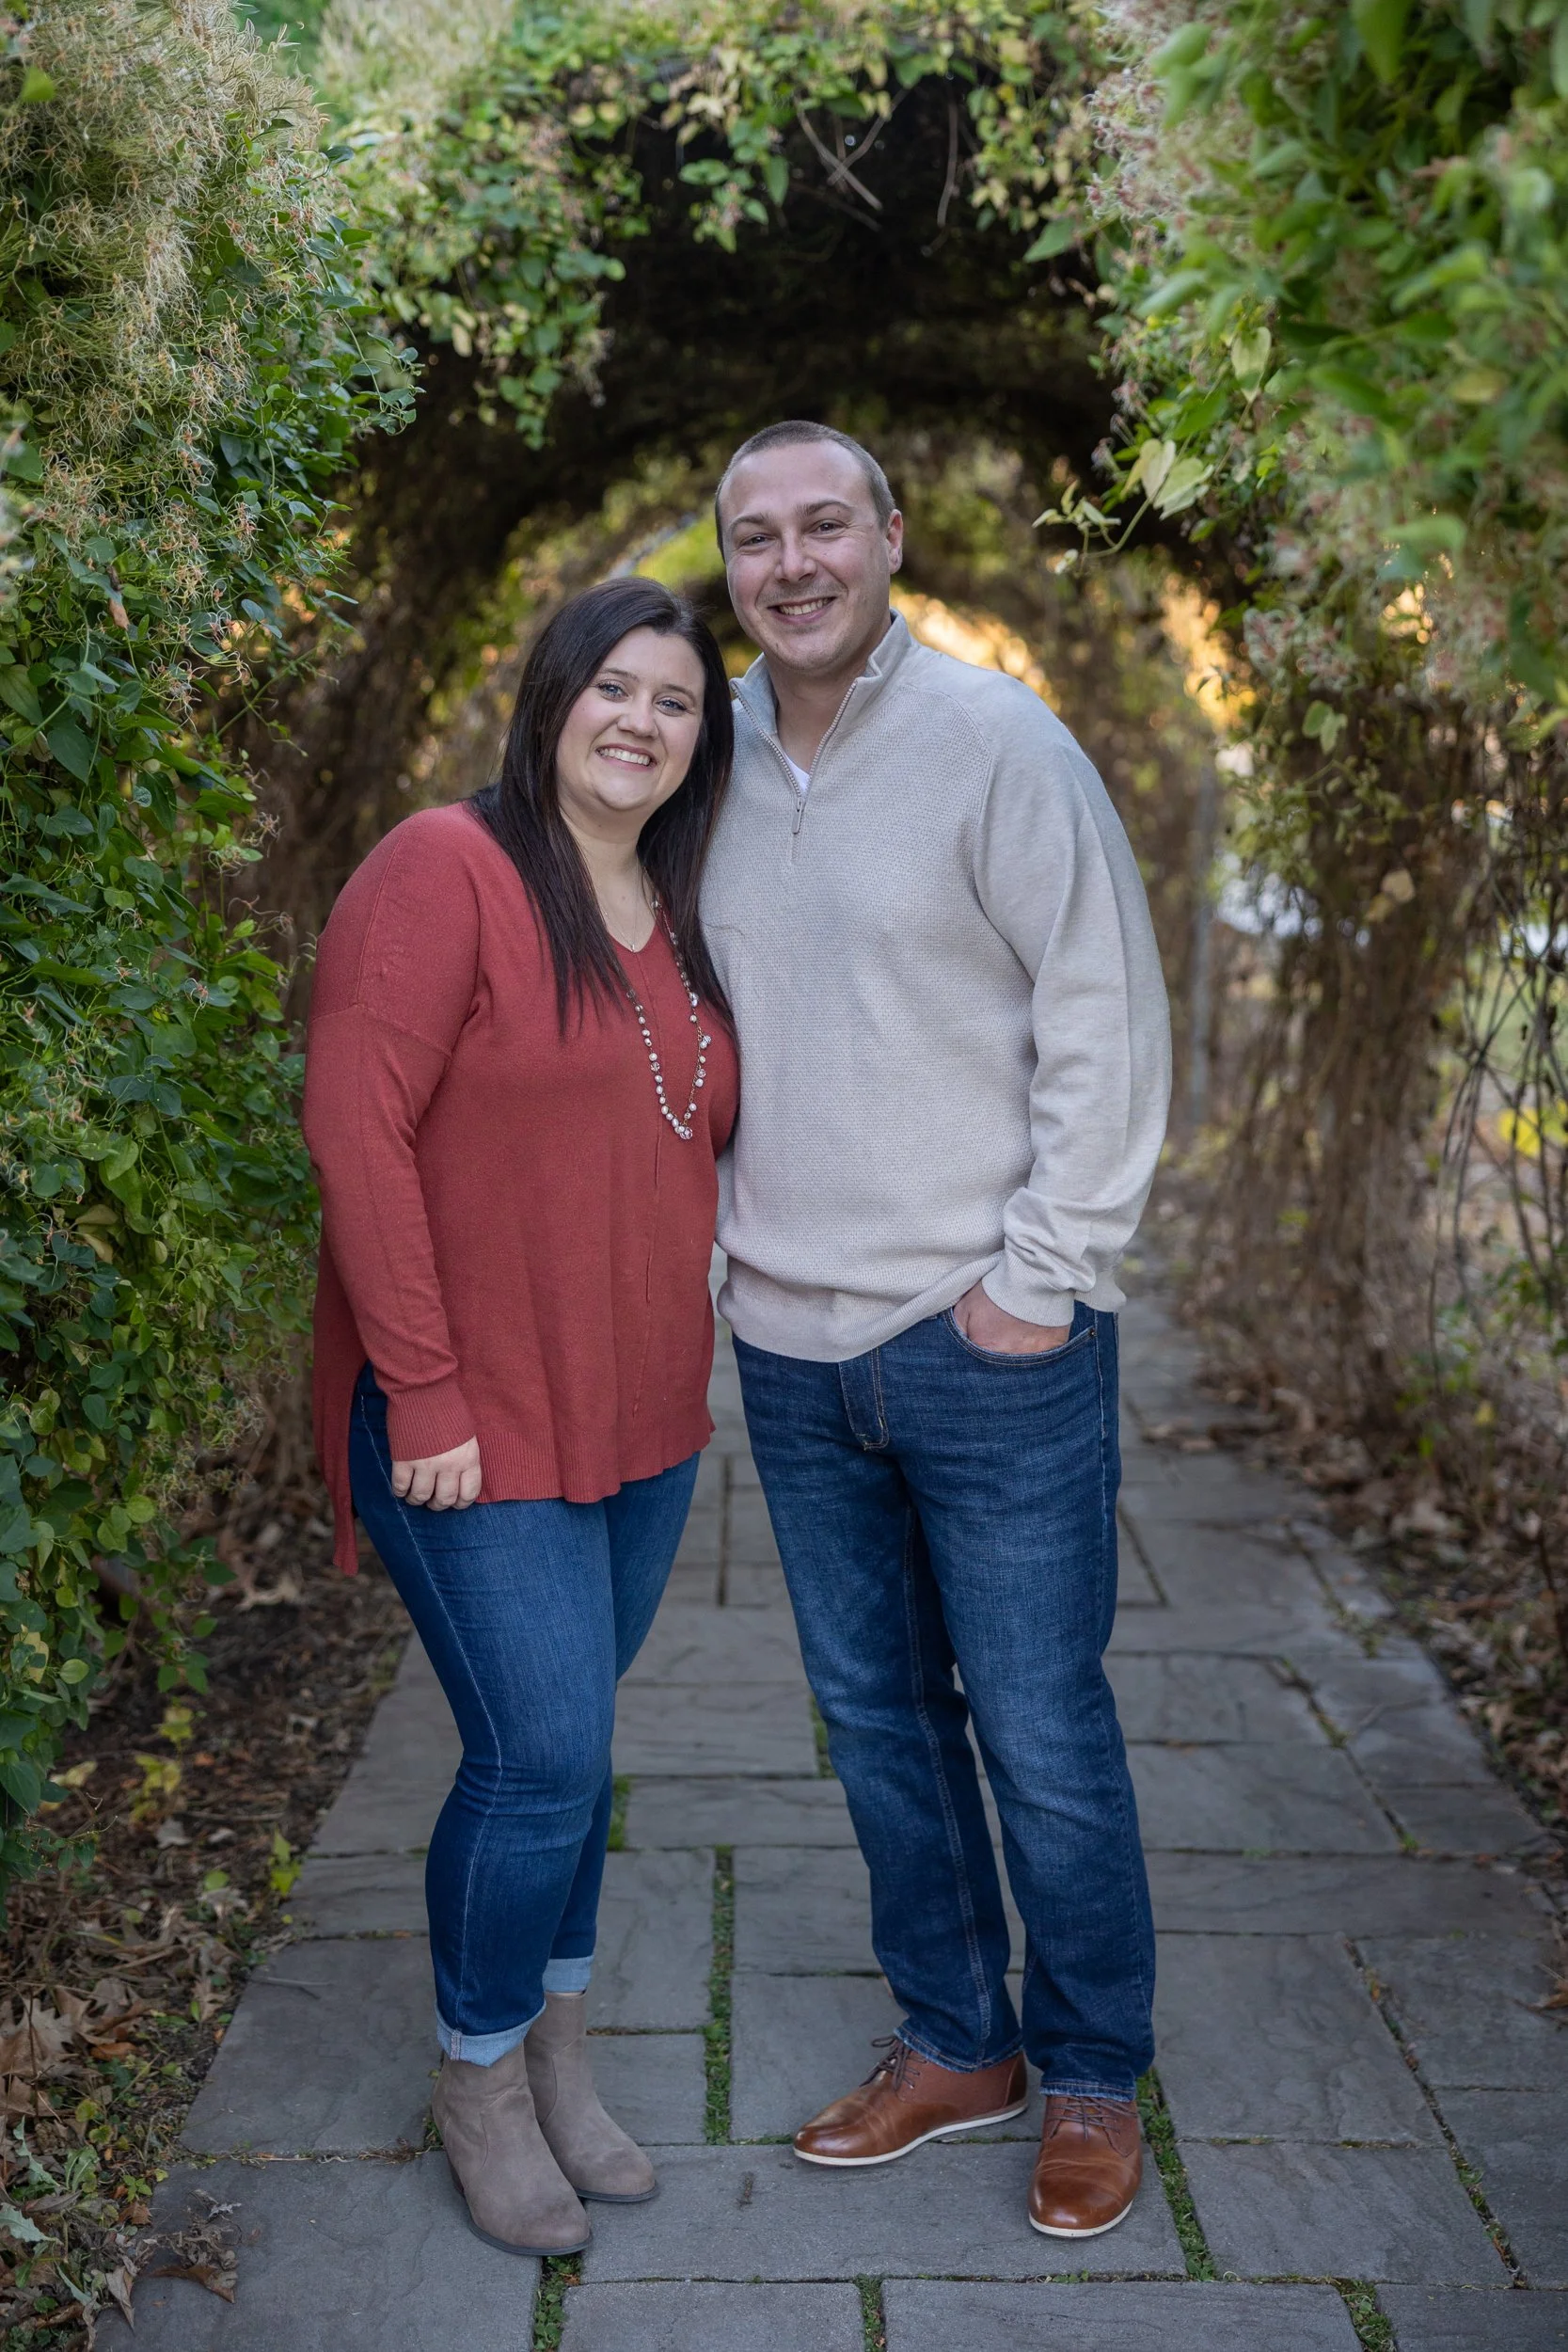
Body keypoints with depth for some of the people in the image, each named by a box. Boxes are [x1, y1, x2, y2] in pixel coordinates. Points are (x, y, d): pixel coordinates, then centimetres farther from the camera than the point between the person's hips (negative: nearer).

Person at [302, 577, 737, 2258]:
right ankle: (477, 2080, 22)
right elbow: (357, 1131, -18)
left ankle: (557, 2053, 35)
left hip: (639, 1422, 7)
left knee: (571, 1749, 16)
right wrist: (424, 1397, -18)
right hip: (477, 1433, -7)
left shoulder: (680, 920, 10)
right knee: (543, 1759, -4)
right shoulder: (446, 872, -12)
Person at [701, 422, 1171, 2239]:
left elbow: (1110, 1020, -9)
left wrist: (1041, 1274, -11)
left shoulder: (996, 742, -9)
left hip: (991, 1345, -5)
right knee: (875, 1717, 16)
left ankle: (1091, 2077, 25)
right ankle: (953, 2043, 34)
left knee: (1040, 1733, 4)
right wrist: (727, 1243, 10)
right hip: (790, 1346, 5)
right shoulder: (712, 767, 6)